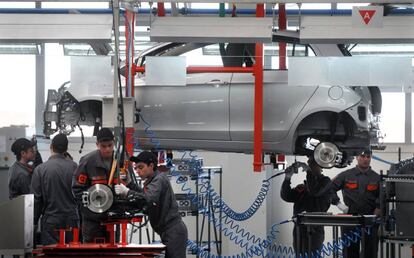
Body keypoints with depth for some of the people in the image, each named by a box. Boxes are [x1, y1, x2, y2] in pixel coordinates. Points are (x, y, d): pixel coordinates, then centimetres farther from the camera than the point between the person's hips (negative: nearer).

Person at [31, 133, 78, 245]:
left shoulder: (40, 169, -7)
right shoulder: (74, 167, -2)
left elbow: (36, 199, -3)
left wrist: (34, 222, 7)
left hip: (50, 220, -2)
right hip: (71, 221, 2)